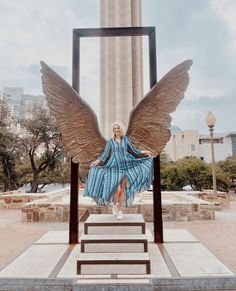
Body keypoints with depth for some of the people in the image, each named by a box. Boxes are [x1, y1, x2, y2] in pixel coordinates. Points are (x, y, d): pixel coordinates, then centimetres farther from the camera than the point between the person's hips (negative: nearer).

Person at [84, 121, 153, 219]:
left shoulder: (126, 139, 7)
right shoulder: (110, 141, 6)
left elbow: (133, 150, 11)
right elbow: (105, 154, 3)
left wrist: (144, 152, 3)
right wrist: (97, 161, -9)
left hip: (125, 166, 2)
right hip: (115, 167, -1)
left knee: (123, 189, 3)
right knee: (117, 189, -12)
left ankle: (120, 210, 17)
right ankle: (114, 204, 18)